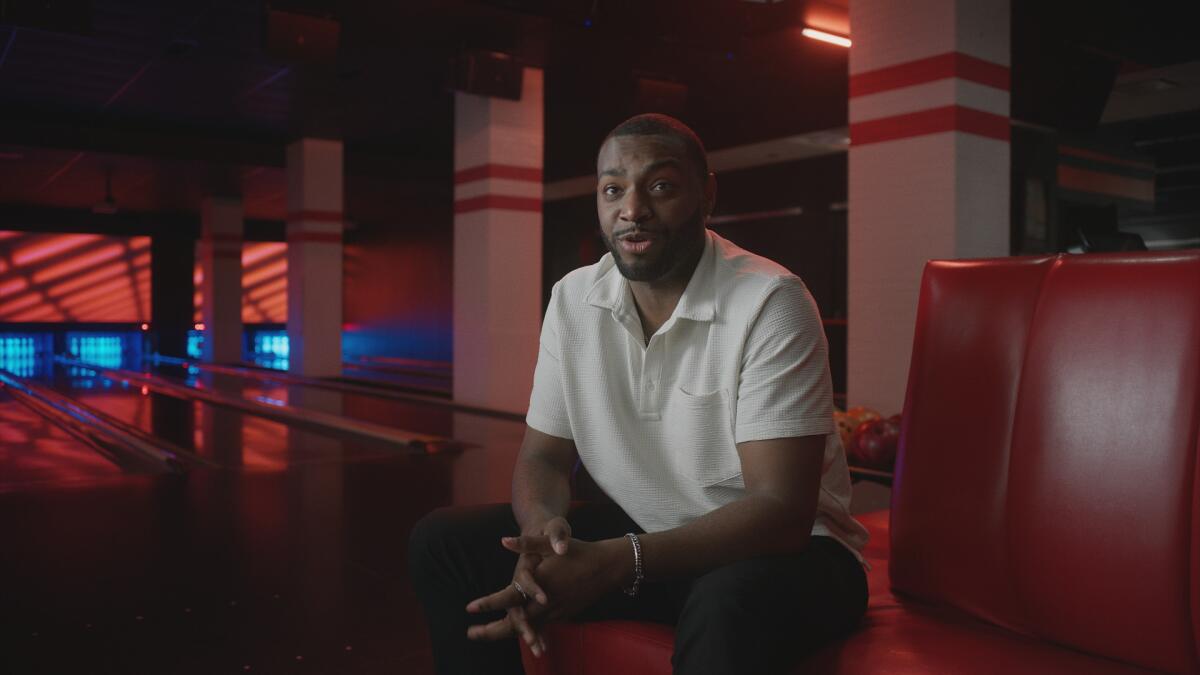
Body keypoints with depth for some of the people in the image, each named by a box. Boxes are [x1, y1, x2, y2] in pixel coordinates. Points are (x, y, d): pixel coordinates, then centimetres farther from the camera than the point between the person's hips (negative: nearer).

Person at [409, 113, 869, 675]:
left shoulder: (770, 303, -20)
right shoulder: (572, 299, -3)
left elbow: (782, 509, -25)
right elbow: (543, 456, 2)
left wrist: (615, 564, -35)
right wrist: (543, 528, -23)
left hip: (782, 546, -5)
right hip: (643, 534, 6)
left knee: (730, 604, -41)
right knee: (443, 541, -8)